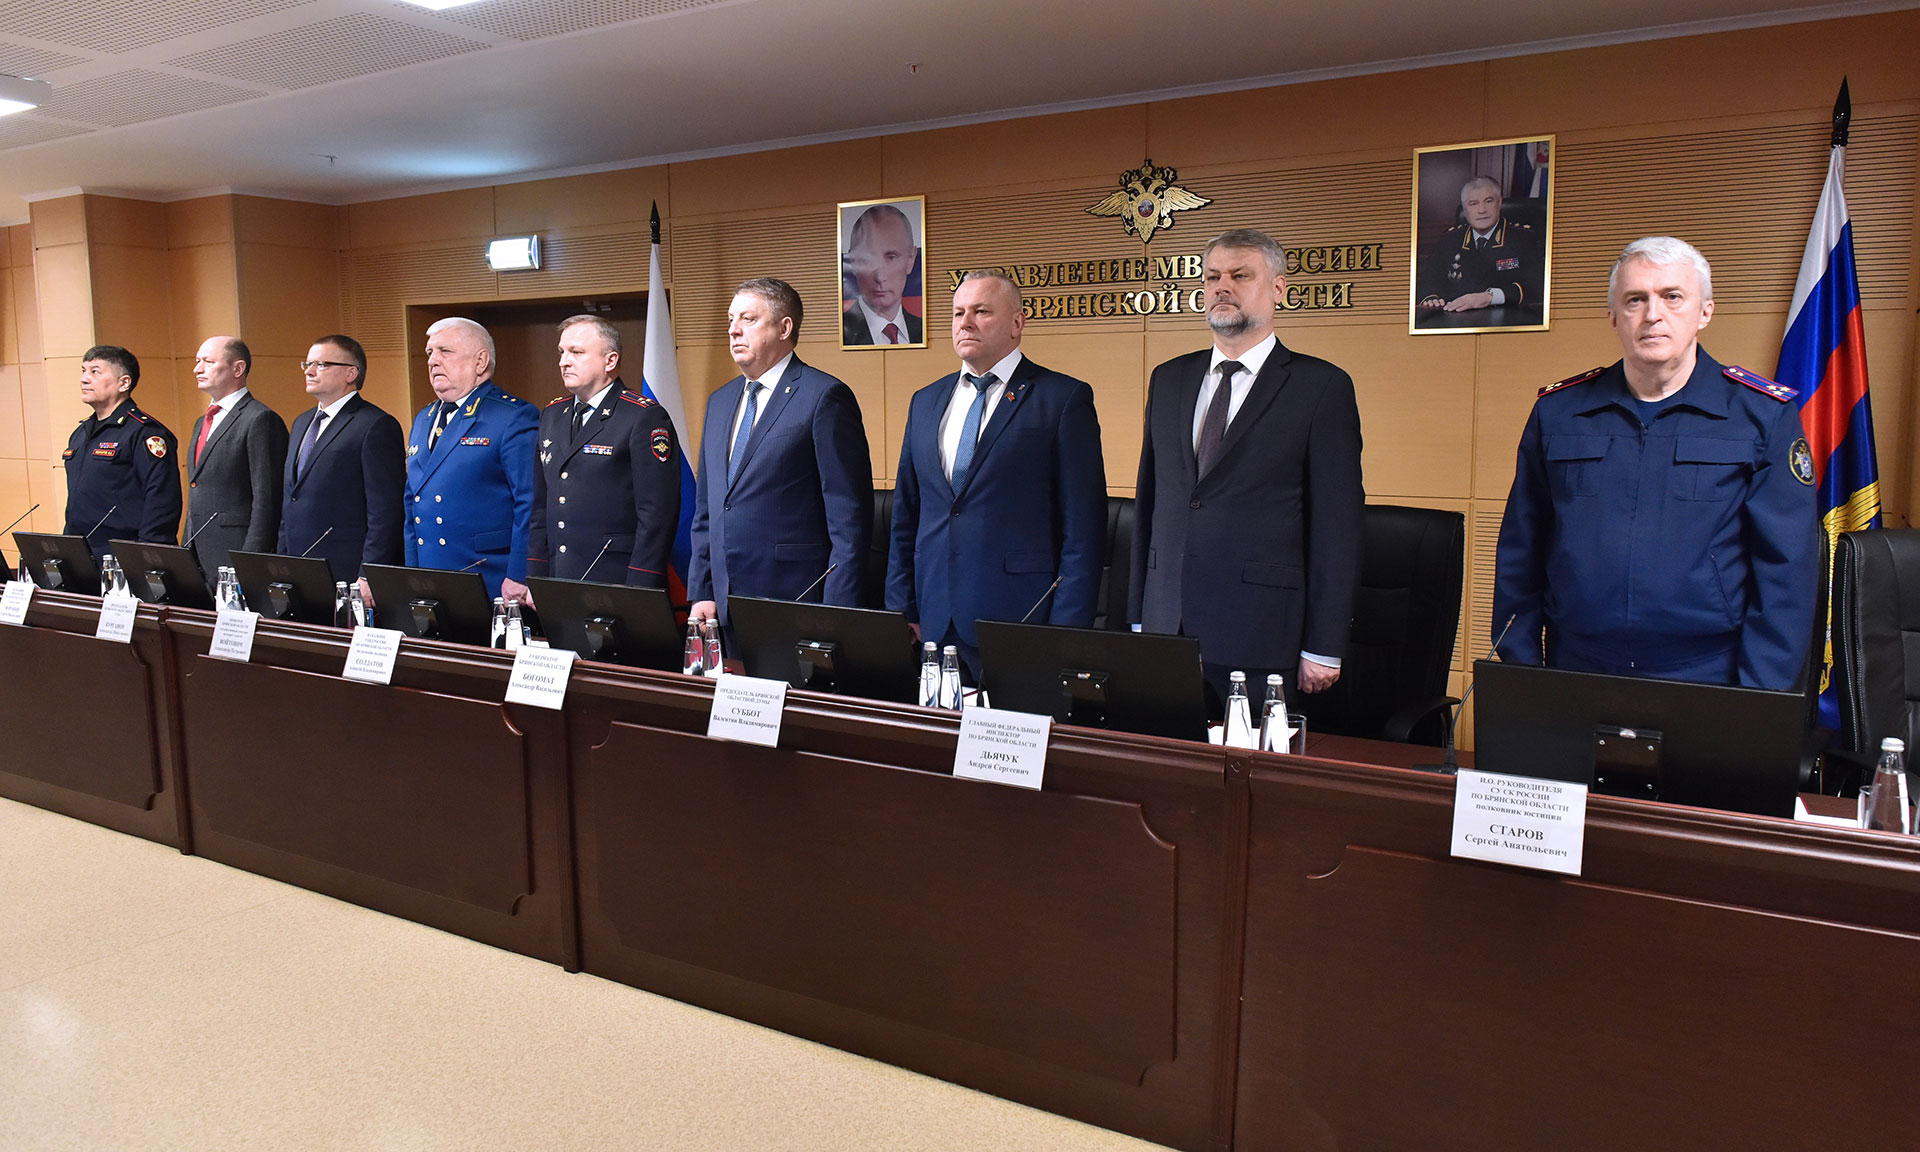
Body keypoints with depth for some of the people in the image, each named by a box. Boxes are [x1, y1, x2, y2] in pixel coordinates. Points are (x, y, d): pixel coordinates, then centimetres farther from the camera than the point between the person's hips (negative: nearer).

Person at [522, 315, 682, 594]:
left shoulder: (646, 418, -6)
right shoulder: (551, 415, 16)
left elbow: (657, 515, -12)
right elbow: (541, 506, 18)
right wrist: (534, 581, 10)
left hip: (616, 585, -6)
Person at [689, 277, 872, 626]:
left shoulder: (825, 397, -7)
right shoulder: (719, 400, 16)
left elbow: (850, 517, -11)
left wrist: (835, 616, -15)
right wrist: (701, 593, 11)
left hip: (795, 604, -6)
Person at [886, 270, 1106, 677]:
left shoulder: (1065, 398, -2)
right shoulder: (926, 401, 15)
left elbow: (1084, 526, -6)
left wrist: (1066, 633, -11)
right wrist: (902, 609, 11)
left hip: (1019, 620, -4)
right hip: (936, 624, 5)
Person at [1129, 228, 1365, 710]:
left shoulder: (1322, 387, -2)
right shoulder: (1168, 380, 13)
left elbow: (1338, 525, -5)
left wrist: (1324, 649, -7)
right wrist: (1138, 616, 11)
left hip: (1259, 637, -4)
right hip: (1166, 625, 4)